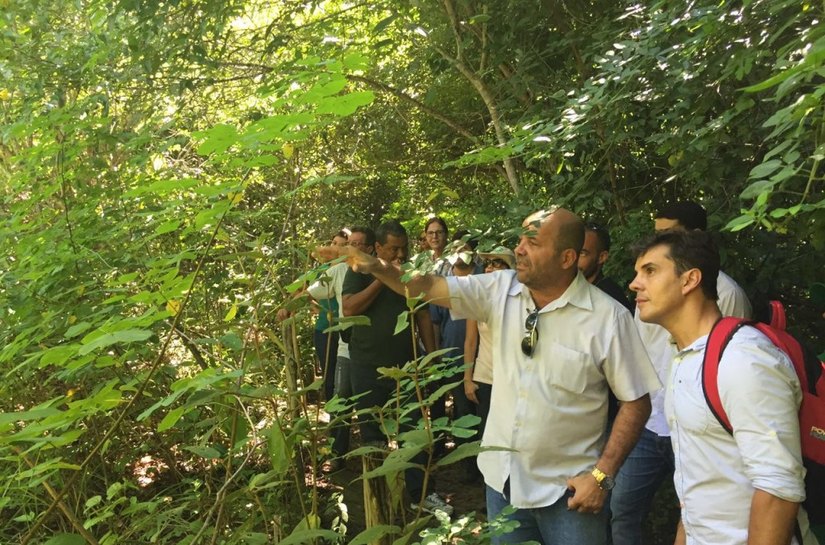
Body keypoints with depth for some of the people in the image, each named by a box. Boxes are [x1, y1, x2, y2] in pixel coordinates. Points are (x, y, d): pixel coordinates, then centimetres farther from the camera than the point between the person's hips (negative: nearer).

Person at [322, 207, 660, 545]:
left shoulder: (608, 317, -15)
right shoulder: (500, 289, -4)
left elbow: (636, 401, -9)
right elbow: (429, 288, -6)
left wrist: (602, 475, -12)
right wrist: (377, 267, -23)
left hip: (568, 489, -4)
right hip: (502, 477, 4)